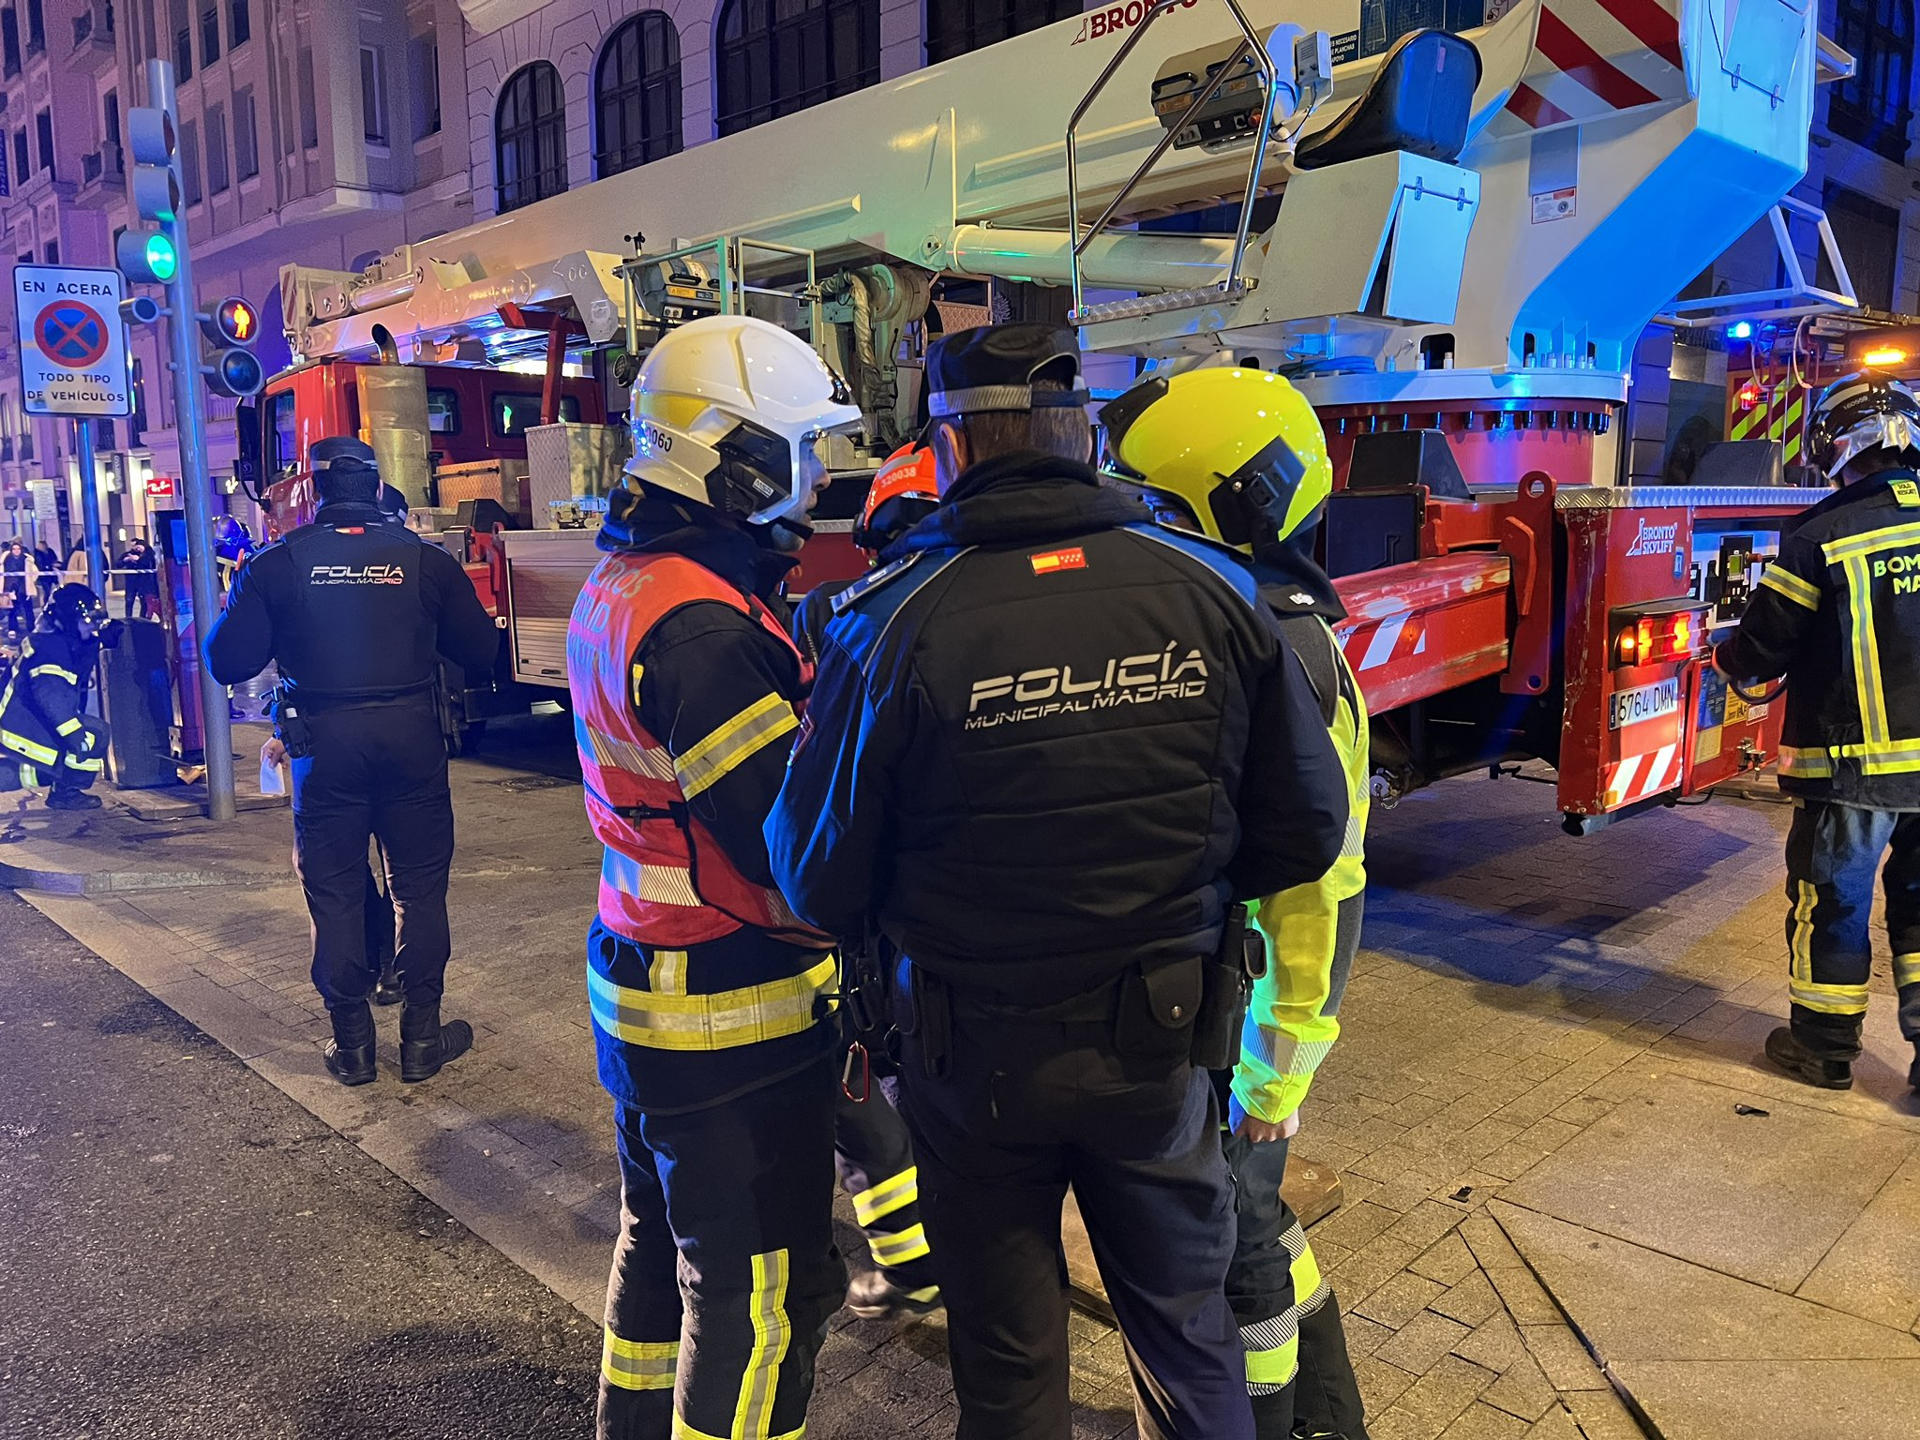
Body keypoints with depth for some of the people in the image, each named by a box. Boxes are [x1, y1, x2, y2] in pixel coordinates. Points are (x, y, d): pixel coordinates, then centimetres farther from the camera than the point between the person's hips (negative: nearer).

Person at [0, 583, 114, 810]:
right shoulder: (50, 646, -20)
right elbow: (49, 695, -32)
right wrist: (75, 734, -39)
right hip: (22, 726, -11)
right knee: (94, 735, -21)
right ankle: (65, 792, -12)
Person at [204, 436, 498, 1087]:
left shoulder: (277, 563, -3)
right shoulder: (424, 558, -2)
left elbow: (227, 662, -2)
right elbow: (481, 648, 3)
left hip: (324, 745, 0)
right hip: (411, 737, 0)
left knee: (335, 894, 11)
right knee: (419, 887, 10)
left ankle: (351, 1044, 17)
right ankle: (422, 1035, 16)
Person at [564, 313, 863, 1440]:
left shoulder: (622, 583, 7)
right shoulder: (704, 627, -26)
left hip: (645, 983, 11)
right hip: (733, 1017, -10)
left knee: (664, 1240, 27)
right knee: (762, 1289, 6)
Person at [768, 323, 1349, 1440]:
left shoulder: (895, 621, -18)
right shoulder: (1216, 592, -10)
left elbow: (820, 884, -14)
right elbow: (1306, 828, -3)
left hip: (982, 1054, -2)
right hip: (1160, 1043, 3)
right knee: (1188, 1328, 26)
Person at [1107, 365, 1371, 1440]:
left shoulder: (1284, 657, -23)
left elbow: (1320, 891, -22)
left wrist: (1276, 1072, -19)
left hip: (1237, 1018, -9)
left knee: (1228, 1236, 9)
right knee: (1237, 1212, 24)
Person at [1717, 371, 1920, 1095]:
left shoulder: (1822, 534, -13)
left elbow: (1763, 646, -9)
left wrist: (1728, 659, 13)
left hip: (1853, 761, -5)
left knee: (1832, 901, 9)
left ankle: (1824, 1046, 21)